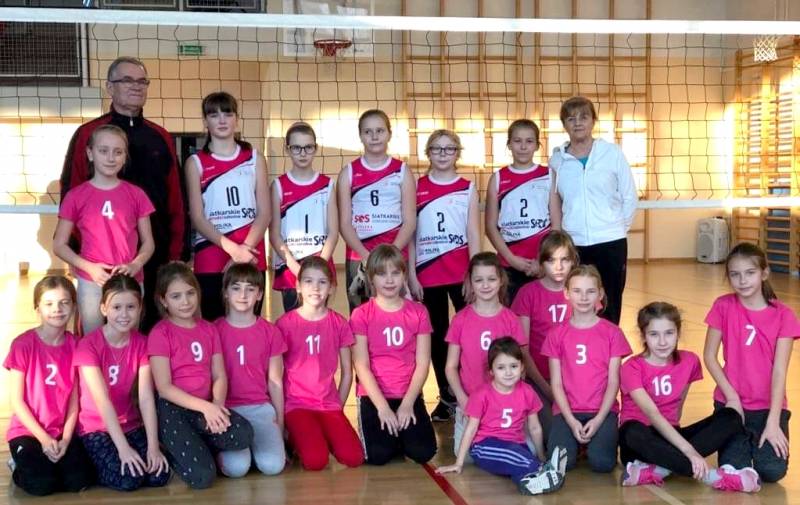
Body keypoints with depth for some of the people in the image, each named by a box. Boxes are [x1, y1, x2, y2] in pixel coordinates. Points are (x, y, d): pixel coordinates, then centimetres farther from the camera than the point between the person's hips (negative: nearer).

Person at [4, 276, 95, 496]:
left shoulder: (74, 344, 0)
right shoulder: (23, 344, -12)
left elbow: (74, 397, 1)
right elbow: (16, 400, -10)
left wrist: (66, 438, -12)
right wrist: (44, 438, -15)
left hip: (62, 431, 3)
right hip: (27, 430, -3)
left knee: (81, 480, -18)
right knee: (41, 484, -25)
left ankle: (45, 463, 11)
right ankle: (20, 466, 8)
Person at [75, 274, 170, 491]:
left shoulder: (141, 343, -4)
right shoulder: (89, 345, -17)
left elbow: (146, 397, -11)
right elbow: (102, 400, -22)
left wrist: (153, 446, -20)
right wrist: (123, 448, -28)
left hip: (131, 425, 5)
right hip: (95, 428, -4)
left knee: (160, 475, -15)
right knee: (128, 478, -25)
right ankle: (88, 467, 4)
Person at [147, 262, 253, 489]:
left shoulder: (209, 329, 11)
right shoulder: (160, 333, -6)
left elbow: (219, 376, 6)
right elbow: (164, 388, -11)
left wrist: (217, 405, -15)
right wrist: (205, 407, -19)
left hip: (207, 406, 5)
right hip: (172, 408, -5)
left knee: (244, 435, -26)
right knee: (202, 475, -24)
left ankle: (190, 444, -1)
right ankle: (173, 450, 8)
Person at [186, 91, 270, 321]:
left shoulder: (254, 159, 10)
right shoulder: (196, 163, 6)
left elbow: (264, 212, 3)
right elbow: (197, 218, -1)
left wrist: (246, 247, -12)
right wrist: (232, 248, -14)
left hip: (252, 257, 1)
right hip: (211, 258, -1)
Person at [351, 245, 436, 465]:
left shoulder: (418, 312, 3)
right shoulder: (361, 315, -2)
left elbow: (422, 363, -1)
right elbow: (361, 366, -8)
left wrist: (407, 403, -13)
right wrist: (382, 406, -17)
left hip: (409, 395, 2)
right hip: (373, 396, -2)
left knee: (423, 452, -17)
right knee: (378, 455, -21)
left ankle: (401, 435, 16)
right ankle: (387, 433, 14)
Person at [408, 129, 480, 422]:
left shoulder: (467, 188, 5)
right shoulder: (417, 188, 5)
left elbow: (473, 233, 2)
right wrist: (411, 275, -1)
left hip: (461, 271, -1)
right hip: (427, 273, 1)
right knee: (437, 334, 8)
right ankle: (446, 397, 17)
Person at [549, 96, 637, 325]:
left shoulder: (612, 153, 0)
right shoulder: (557, 160, 4)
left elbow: (629, 198, 4)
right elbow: (554, 203, 9)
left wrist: (616, 228, 4)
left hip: (610, 244, -1)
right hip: (572, 245, 1)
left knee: (609, 310, 3)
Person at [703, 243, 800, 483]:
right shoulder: (723, 306, -4)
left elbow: (779, 370, -11)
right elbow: (709, 356, -2)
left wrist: (773, 422, -18)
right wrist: (732, 396, -10)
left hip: (769, 406, 0)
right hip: (731, 402, 0)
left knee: (773, 471, -19)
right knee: (734, 469, -17)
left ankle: (756, 437, 14)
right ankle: (744, 439, 17)